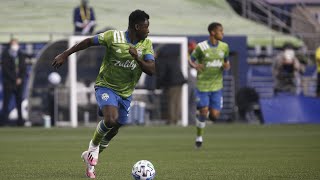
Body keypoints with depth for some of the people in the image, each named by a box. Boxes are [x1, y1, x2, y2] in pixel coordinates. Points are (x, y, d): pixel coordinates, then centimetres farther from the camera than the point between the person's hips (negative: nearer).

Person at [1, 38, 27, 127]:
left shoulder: (21, 55, 11)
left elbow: (24, 68, 11)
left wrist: (20, 79, -4)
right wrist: (15, 79, -11)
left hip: (19, 82, 4)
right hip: (8, 82, -4)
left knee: (19, 101, 1)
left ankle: (20, 121, 3)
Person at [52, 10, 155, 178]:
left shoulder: (147, 44, -6)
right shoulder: (113, 36, -17)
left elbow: (151, 70, -13)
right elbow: (88, 42, -7)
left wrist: (136, 57, -30)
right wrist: (64, 55, -7)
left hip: (125, 92, 5)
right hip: (106, 86, -5)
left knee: (113, 130, 12)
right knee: (110, 119, -30)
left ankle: (90, 159, 35)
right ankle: (93, 147, -2)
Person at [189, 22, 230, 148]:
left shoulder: (224, 47, 3)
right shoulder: (201, 47, -10)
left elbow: (226, 62, 16)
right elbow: (191, 61, 1)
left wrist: (226, 66, -8)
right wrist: (195, 66, -22)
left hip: (217, 86, 3)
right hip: (202, 85, -3)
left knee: (214, 116, -4)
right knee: (203, 112, -9)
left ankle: (205, 113, 31)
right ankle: (199, 137, 12)